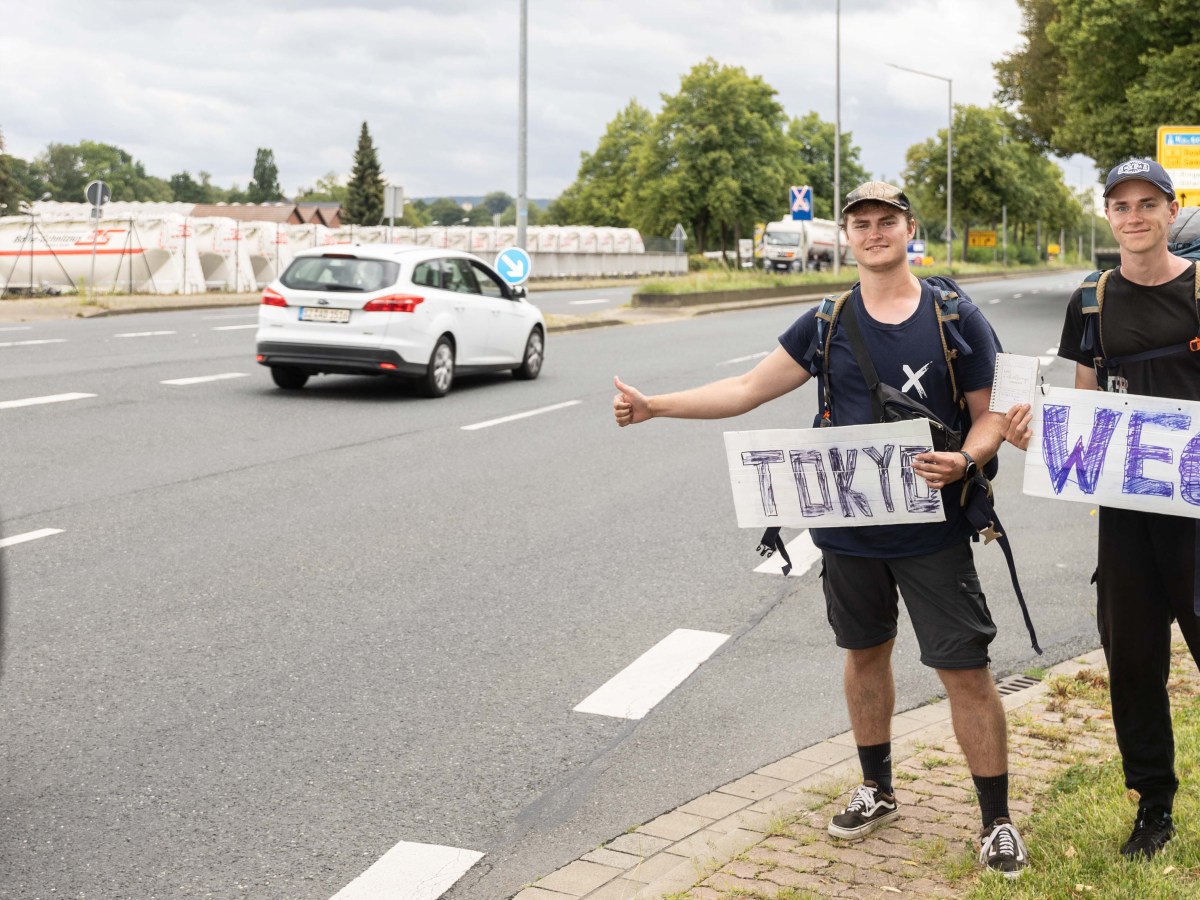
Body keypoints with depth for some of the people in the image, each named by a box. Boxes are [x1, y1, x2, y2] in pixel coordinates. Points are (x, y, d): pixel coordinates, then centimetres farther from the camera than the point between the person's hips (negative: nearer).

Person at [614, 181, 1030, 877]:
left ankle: (998, 821, 13)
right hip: (849, 528, 3)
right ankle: (878, 791, 37)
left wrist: (964, 461, -22)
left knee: (965, 668, -2)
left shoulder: (957, 318, -4)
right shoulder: (825, 324, 3)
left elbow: (992, 414, -1)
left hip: (932, 528, -3)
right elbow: (749, 389, 6)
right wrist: (654, 406, 0)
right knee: (865, 653, 17)